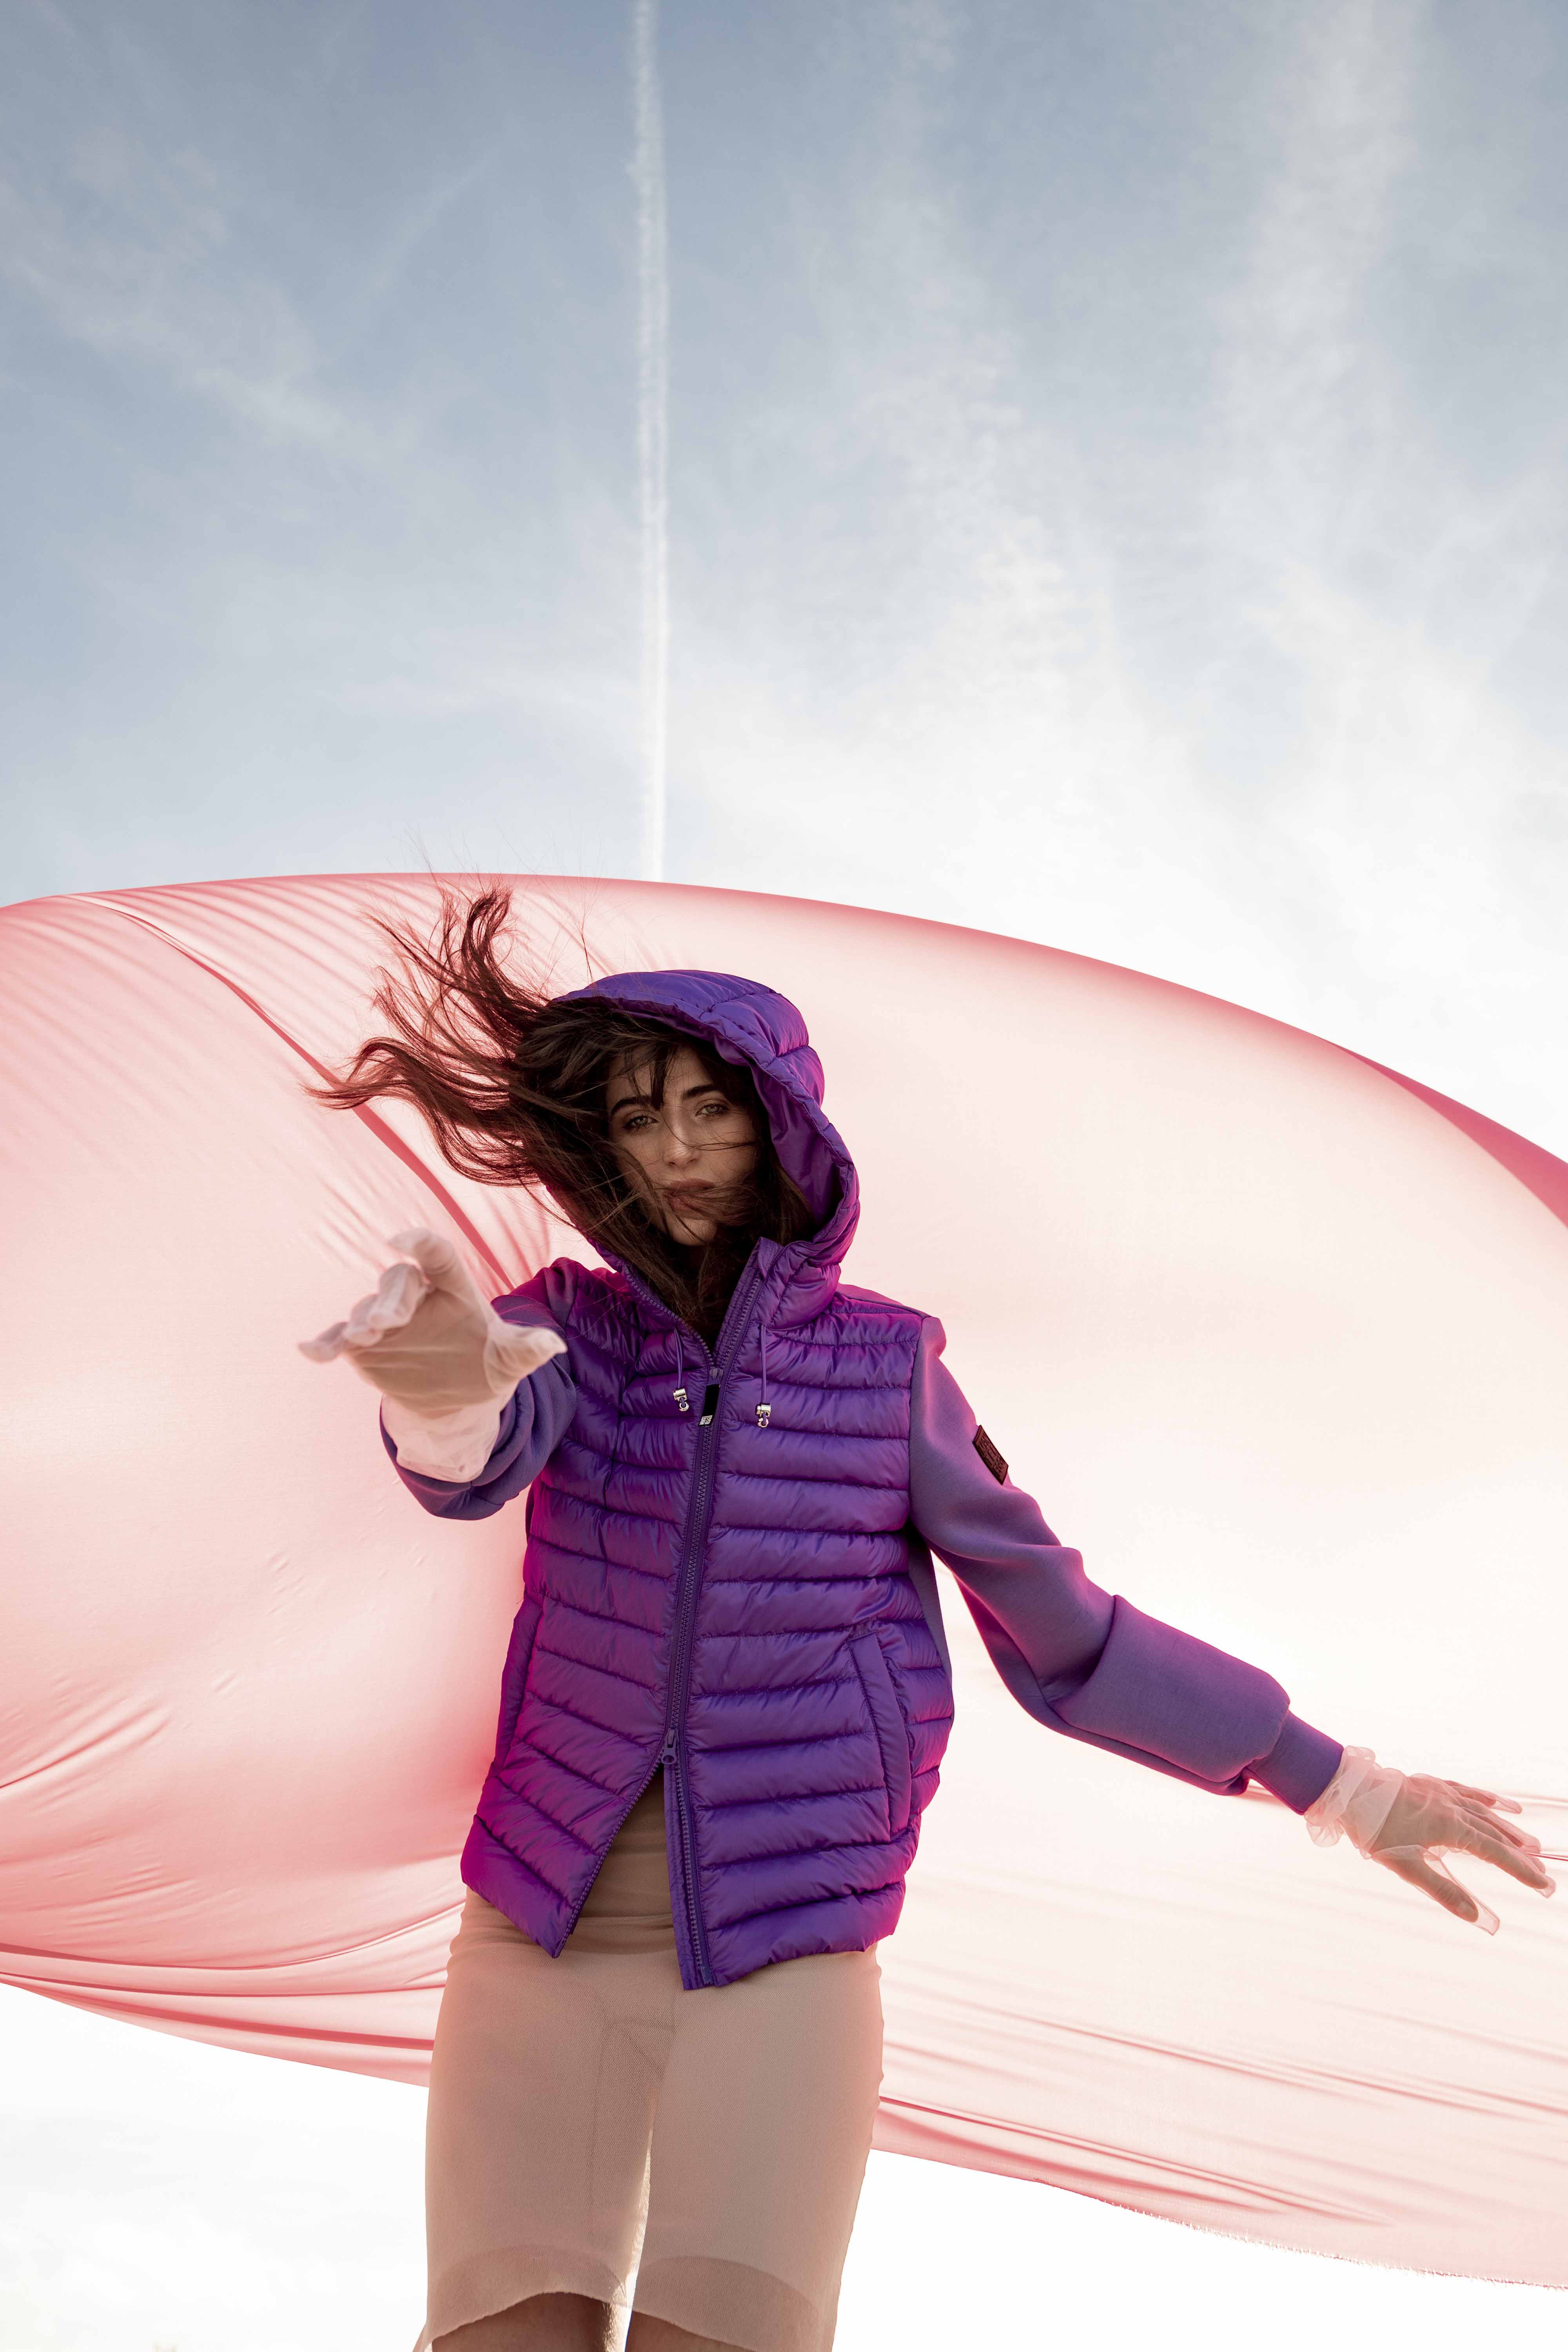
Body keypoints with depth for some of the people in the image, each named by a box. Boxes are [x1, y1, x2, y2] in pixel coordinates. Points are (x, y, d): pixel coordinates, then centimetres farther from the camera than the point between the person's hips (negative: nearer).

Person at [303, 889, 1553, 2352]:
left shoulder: (886, 1366, 0)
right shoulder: (576, 1326, 1)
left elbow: (1066, 1639, 9)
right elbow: (474, 1457, -23)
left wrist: (1336, 1782, 12)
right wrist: (445, 1377, -48)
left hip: (782, 1969, -1)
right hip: (543, 1949, 1)